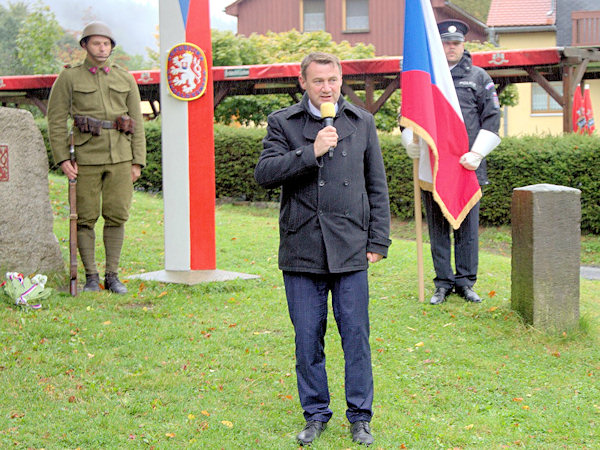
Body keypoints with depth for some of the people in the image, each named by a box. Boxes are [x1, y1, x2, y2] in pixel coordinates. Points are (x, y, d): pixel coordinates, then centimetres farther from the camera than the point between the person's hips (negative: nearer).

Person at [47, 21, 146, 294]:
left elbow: (137, 122, 11)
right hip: (86, 157, -2)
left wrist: (138, 162, 4)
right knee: (85, 218, 0)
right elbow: (56, 120, 1)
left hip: (120, 156, 2)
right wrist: (62, 159, -8)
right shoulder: (69, 78, 3)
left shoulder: (125, 79, 10)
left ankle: (112, 276, 10)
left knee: (117, 216, 1)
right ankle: (91, 276, 10)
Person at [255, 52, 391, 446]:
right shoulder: (283, 123, 4)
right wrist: (311, 152, -18)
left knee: (356, 336, 3)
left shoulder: (362, 122, 9)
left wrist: (378, 241, 7)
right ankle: (316, 415, 23)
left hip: (350, 251, 1)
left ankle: (360, 417, 18)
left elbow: (377, 187, 12)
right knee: (308, 338, 7)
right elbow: (264, 173, -9)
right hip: (301, 251, 0)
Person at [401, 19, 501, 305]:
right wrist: (413, 147, -3)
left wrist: (476, 153, -6)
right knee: (437, 225, 4)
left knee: (467, 224, 3)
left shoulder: (478, 77, 8)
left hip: (468, 166, -1)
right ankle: (443, 283, 13)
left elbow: (491, 118, 6)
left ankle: (466, 281, 13)